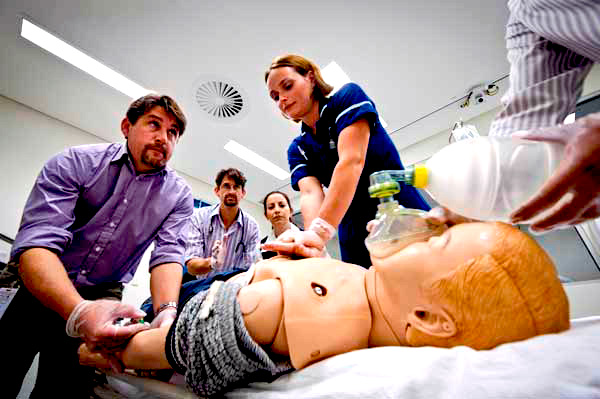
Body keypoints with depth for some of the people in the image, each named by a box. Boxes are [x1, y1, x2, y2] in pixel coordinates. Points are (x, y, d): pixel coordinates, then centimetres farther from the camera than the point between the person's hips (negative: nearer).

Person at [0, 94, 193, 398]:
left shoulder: (178, 196, -9)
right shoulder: (74, 163, -13)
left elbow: (168, 255, -15)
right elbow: (36, 243, -24)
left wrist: (166, 312, -35)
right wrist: (80, 311, -41)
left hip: (102, 296, 1)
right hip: (40, 288, 0)